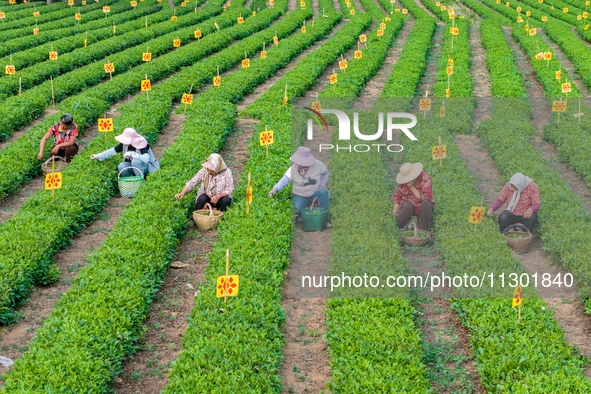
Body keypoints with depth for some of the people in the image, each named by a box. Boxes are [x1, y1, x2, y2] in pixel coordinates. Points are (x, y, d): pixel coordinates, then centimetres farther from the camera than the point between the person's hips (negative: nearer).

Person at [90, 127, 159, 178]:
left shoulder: (141, 144, -27)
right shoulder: (124, 144, -9)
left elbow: (146, 159, -41)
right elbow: (113, 151, 0)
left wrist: (132, 154, -41)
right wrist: (99, 156, -6)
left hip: (147, 167, -5)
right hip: (133, 167, 5)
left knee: (136, 161, -36)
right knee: (122, 166, -24)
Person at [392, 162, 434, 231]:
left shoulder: (425, 178, -17)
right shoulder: (403, 181, -4)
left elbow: (426, 198, -25)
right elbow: (397, 195, 5)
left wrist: (412, 187, -25)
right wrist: (395, 209, -11)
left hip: (423, 207, -2)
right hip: (407, 206, 2)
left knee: (426, 204, -35)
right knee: (407, 206, -33)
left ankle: (424, 230, -23)